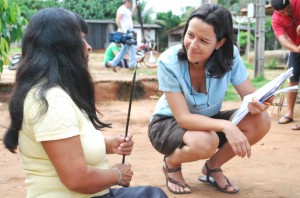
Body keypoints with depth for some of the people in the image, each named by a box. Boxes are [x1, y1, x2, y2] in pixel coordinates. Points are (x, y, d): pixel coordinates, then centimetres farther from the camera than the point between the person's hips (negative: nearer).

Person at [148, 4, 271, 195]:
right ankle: (171, 164, 0)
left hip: (208, 121, 4)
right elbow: (183, 118, -30)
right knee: (206, 142, -37)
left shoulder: (230, 56, -19)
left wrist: (257, 104, -41)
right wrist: (226, 126, -45)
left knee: (261, 121, -21)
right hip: (169, 124, -4)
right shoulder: (169, 62, -27)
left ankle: (213, 167, 3)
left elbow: (251, 95, -15)